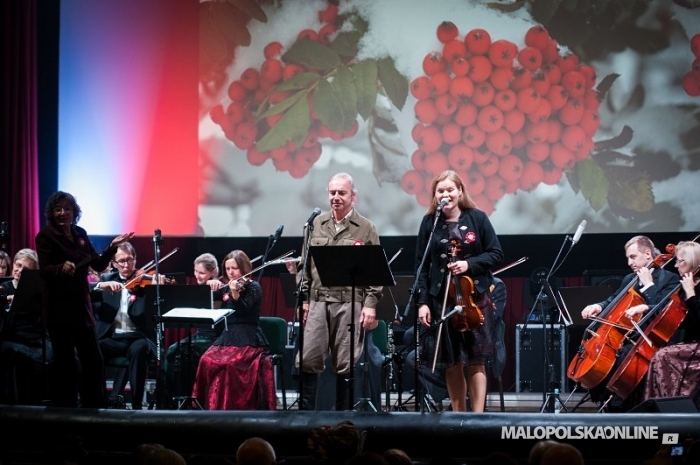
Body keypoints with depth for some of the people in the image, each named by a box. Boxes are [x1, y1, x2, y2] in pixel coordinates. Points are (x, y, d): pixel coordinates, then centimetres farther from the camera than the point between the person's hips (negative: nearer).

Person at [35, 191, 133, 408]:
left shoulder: (80, 234, 9)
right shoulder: (46, 236, -9)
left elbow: (98, 264, 12)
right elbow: (44, 270, -21)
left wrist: (112, 247, -3)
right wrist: (61, 267, -41)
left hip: (81, 306, 7)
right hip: (59, 308, -6)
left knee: (93, 360, 11)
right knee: (65, 364, -3)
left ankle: (94, 408, 22)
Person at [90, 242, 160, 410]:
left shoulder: (146, 281, 5)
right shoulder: (107, 279, 15)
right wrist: (103, 286, -18)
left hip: (138, 338, -2)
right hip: (112, 338, 2)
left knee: (138, 350, -37)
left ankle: (137, 404, -27)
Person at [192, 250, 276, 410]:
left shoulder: (253, 287, -1)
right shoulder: (227, 288, 18)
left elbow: (243, 310, -18)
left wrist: (235, 293, -34)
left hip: (248, 340, -6)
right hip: (227, 338, 6)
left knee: (228, 364, -32)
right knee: (207, 360, -23)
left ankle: (231, 407, -25)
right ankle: (213, 407, -22)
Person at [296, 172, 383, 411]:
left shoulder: (366, 229, 4)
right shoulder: (315, 225, 13)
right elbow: (304, 265, 14)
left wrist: (370, 304, -8)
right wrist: (303, 299, 6)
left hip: (350, 303, -2)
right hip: (317, 301, 3)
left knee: (345, 364, 1)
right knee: (307, 360, -3)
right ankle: (305, 412, 5)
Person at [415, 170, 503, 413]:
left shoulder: (477, 218, 0)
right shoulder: (429, 223, 3)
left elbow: (496, 254, 1)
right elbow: (421, 265, 3)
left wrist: (469, 264, -14)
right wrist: (422, 302, -4)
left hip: (475, 297, -1)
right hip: (441, 299, 1)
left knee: (475, 361, -1)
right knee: (452, 363, 5)